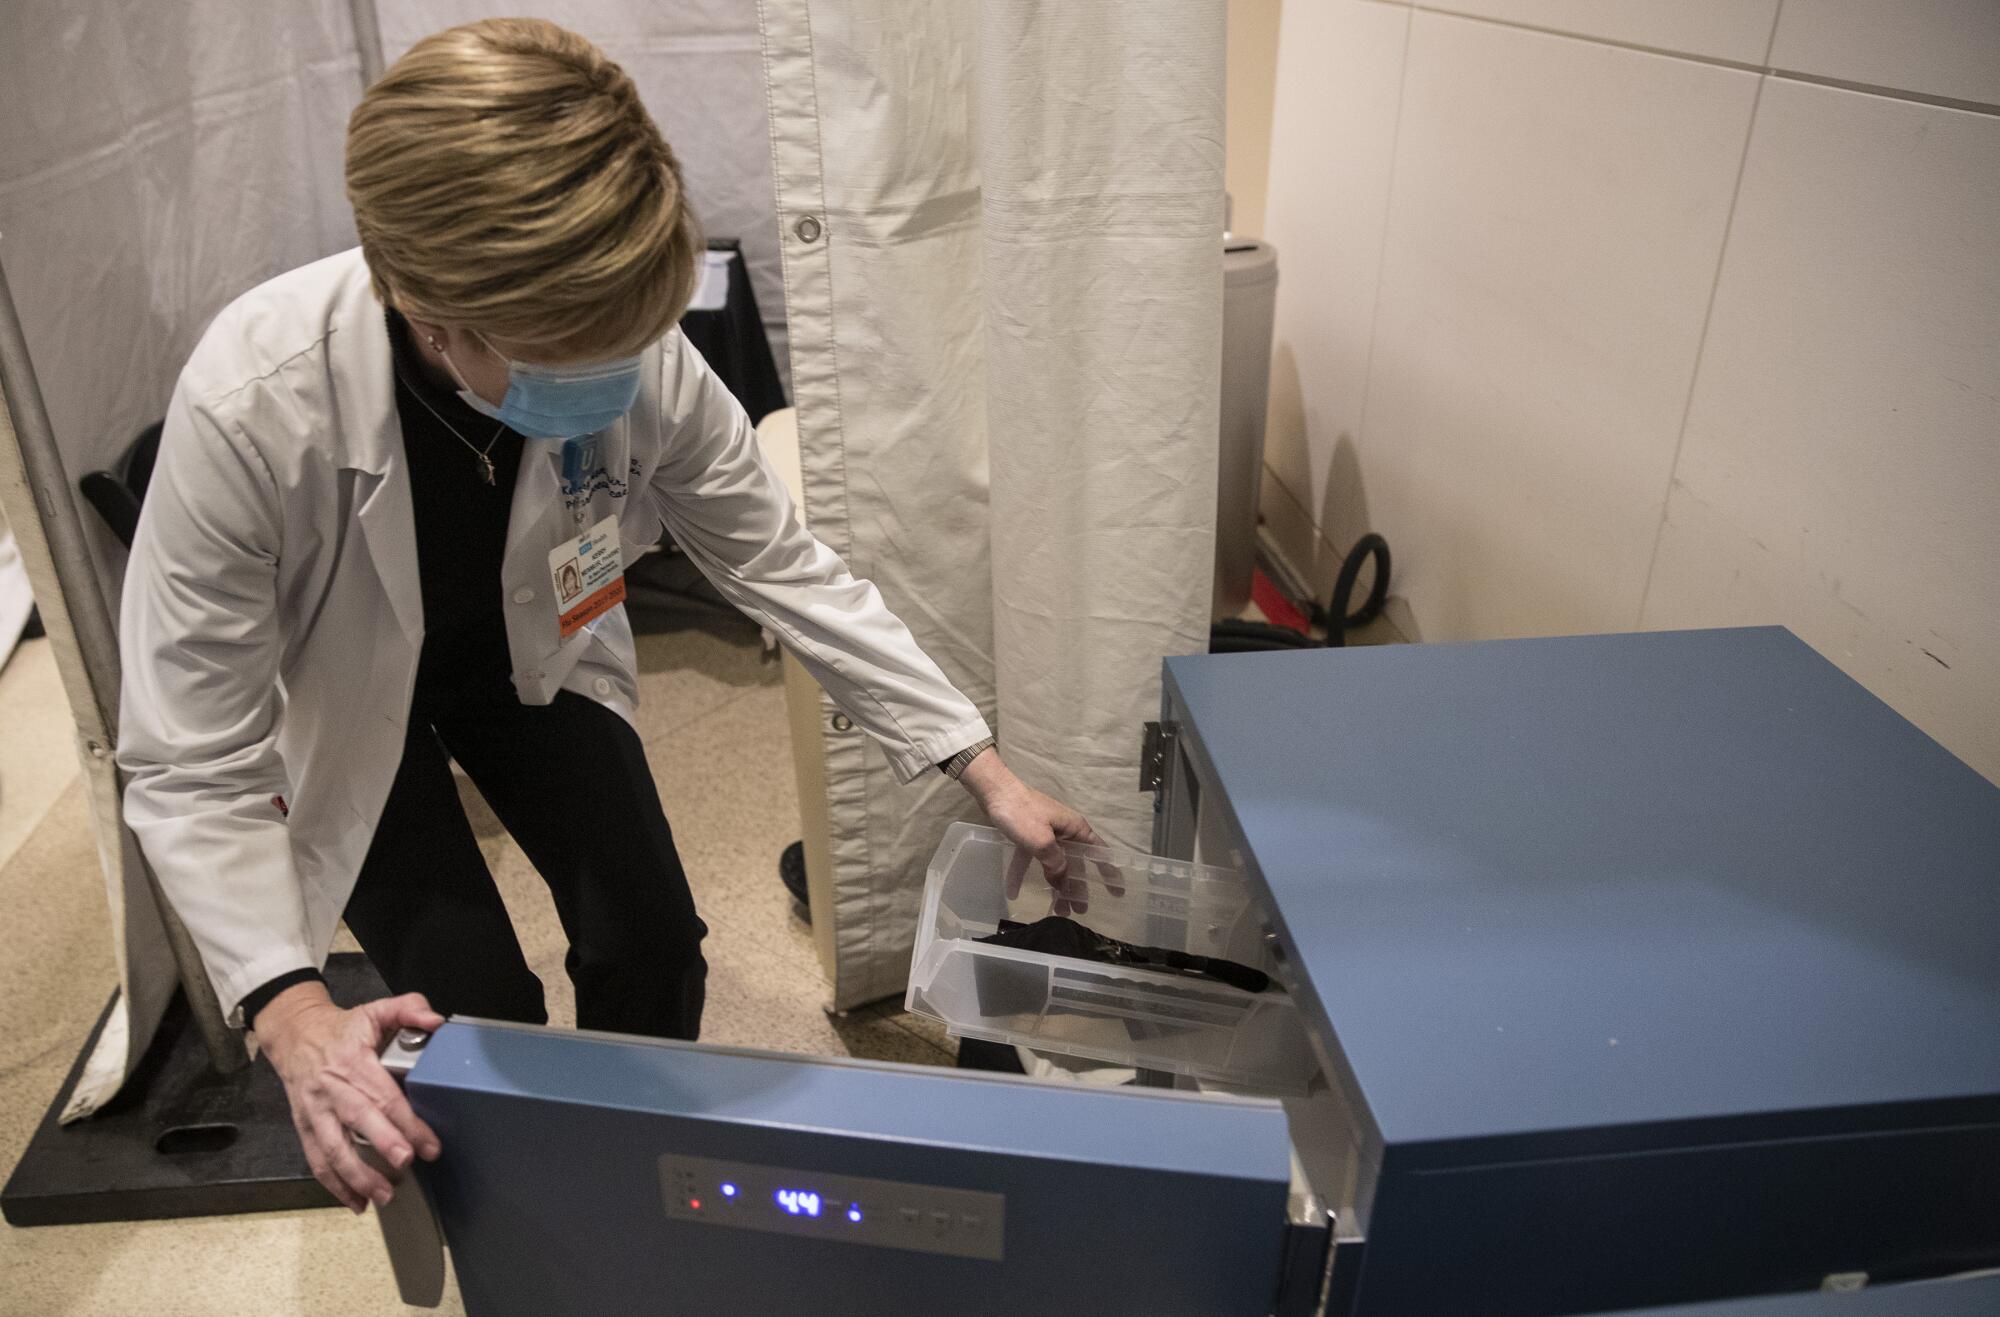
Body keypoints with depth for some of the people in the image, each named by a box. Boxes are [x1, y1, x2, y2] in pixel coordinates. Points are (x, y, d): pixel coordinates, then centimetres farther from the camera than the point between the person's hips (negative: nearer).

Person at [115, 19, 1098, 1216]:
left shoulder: (642, 368, -31)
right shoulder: (249, 411, -39)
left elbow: (787, 566, -18)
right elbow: (192, 768, -29)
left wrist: (983, 769, -19)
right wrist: (292, 1015, -42)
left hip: (528, 652, 3)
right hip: (337, 693, -2)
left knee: (653, 946, -4)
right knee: (479, 1014, -8)